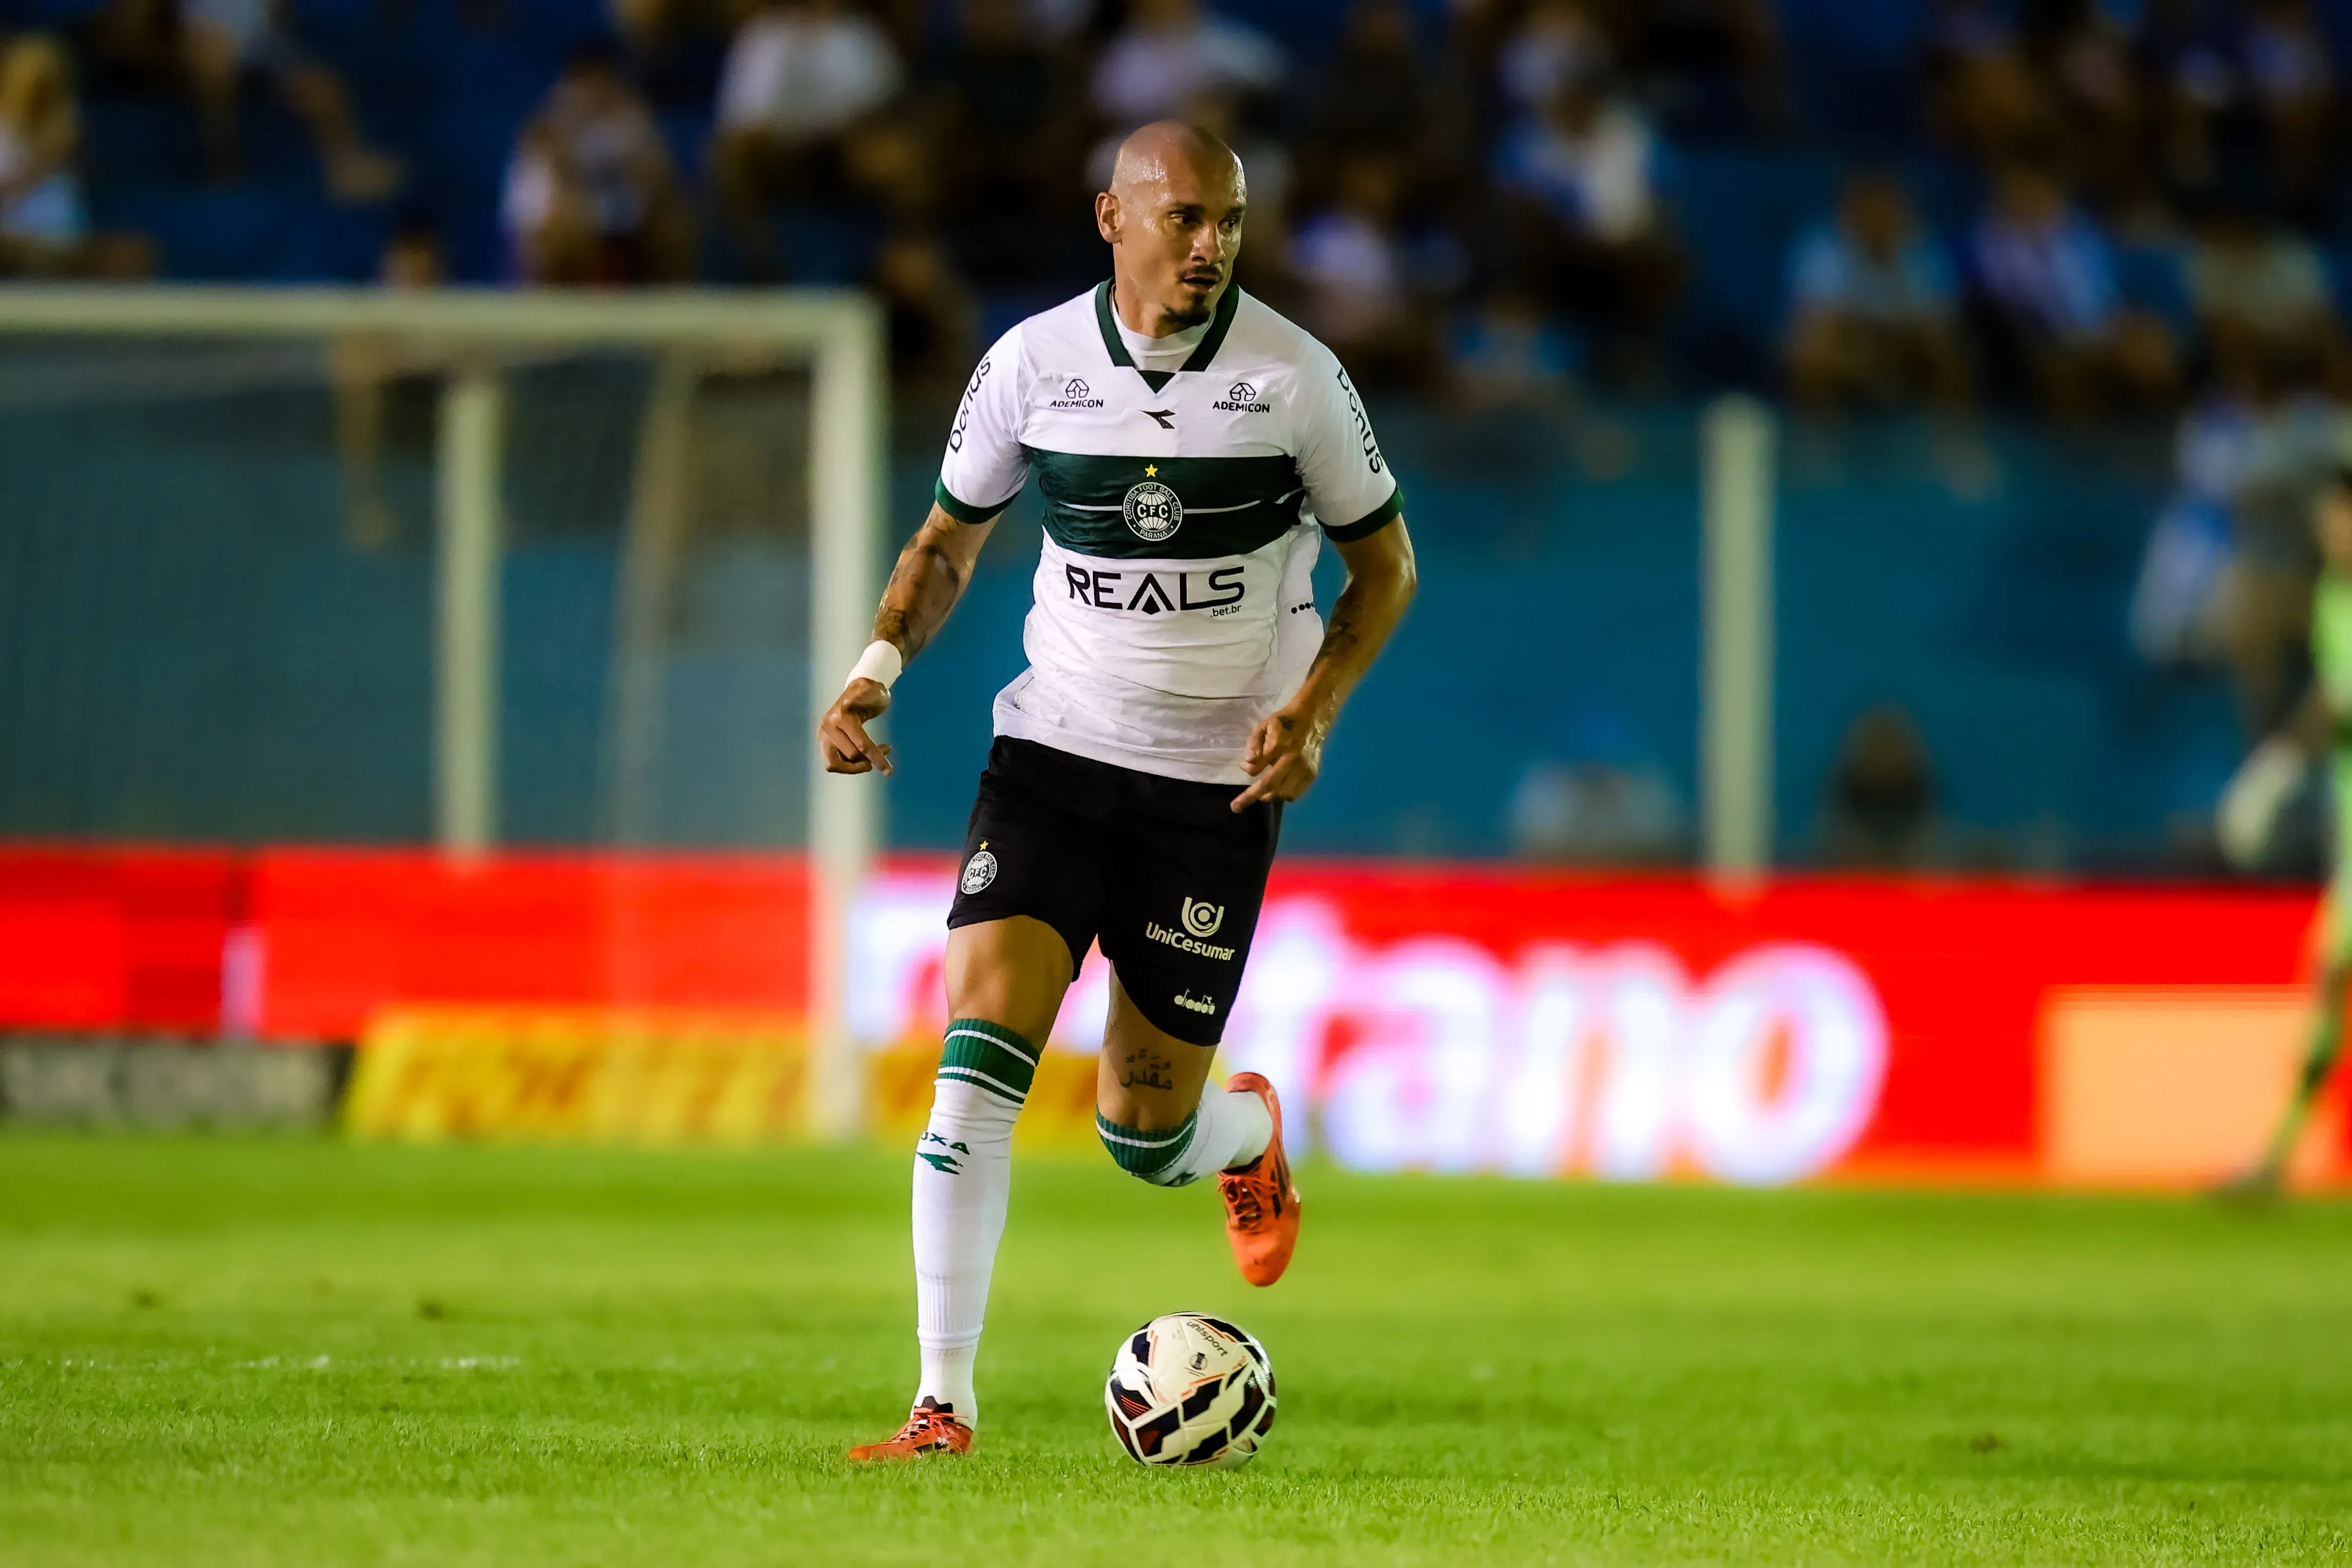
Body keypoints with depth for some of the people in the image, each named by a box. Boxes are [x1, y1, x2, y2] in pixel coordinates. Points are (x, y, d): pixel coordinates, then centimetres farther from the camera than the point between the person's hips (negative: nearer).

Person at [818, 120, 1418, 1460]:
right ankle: (945, 1401, -14)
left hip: (1220, 783, -1)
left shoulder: (1295, 376, -7)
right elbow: (952, 538, 12)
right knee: (979, 1053, -17)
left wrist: (1316, 705, -14)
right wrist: (879, 668, -6)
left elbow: (1385, 563, 3)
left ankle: (1252, 1134, 41)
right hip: (1054, 749, 1)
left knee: (1145, 1136, 2)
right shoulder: (1032, 364, -3)